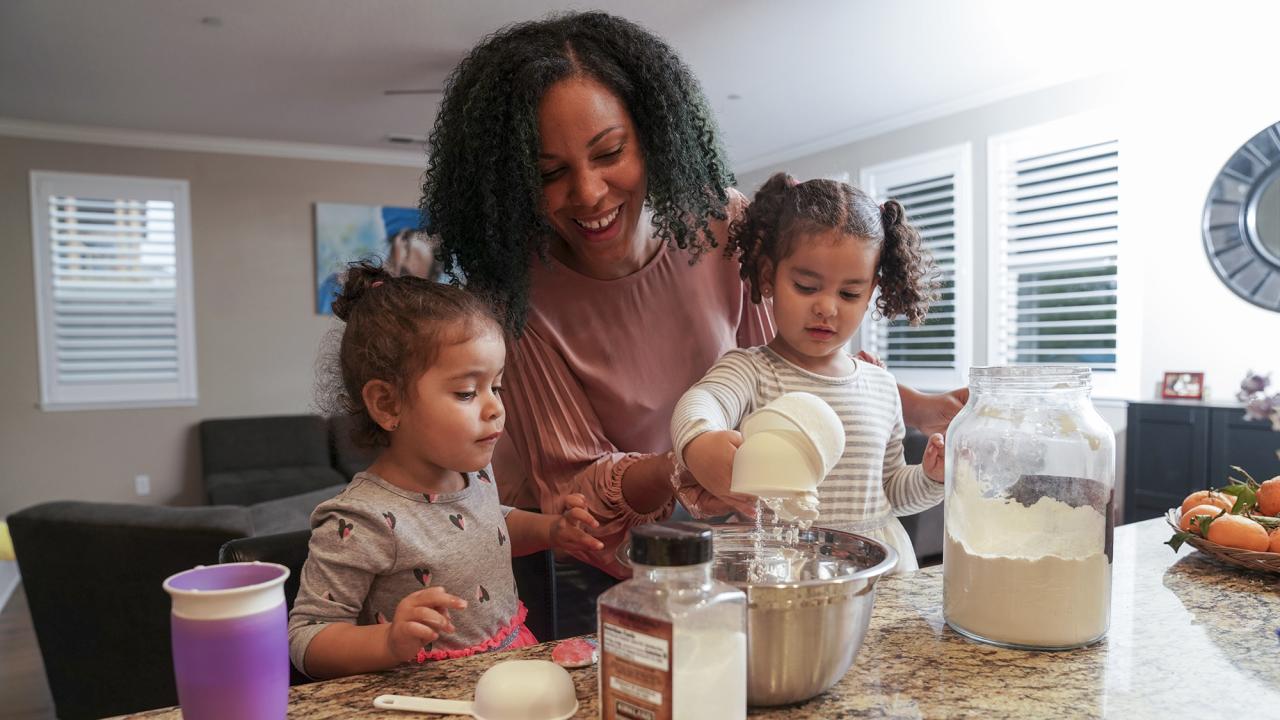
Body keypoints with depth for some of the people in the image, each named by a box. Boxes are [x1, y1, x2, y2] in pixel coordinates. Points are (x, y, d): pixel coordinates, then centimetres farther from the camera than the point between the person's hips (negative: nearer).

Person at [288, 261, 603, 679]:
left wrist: (548, 529, 7)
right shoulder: (361, 523, -19)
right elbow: (305, 639, -13)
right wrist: (391, 642, -29)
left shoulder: (475, 472, 3)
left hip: (519, 662, 6)